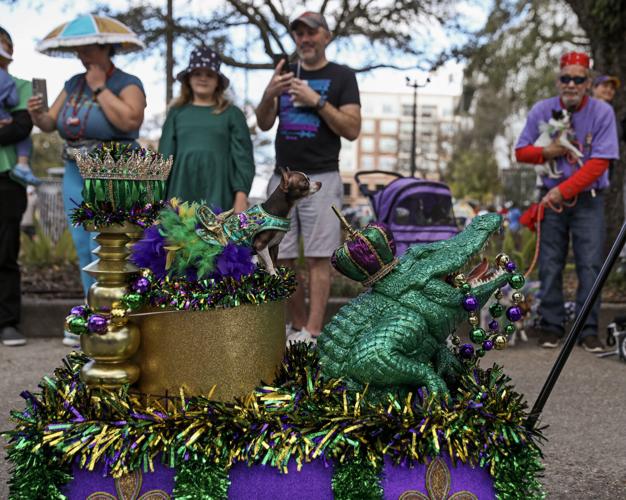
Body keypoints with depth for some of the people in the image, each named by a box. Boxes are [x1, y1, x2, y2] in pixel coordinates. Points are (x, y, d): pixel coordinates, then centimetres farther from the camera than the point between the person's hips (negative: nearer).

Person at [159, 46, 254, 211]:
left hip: (218, 193, -2)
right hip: (182, 192, 2)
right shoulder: (177, 112, 13)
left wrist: (241, 195, -8)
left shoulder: (231, 113, 6)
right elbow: (165, 155, 11)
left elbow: (243, 157, 2)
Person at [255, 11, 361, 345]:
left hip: (320, 179, -5)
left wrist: (317, 101, -16)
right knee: (282, 258, 4)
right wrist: (268, 96, -10)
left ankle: (312, 333, -10)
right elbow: (263, 125, 10)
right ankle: (297, 326, 14)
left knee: (318, 258, -8)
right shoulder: (285, 74, 17)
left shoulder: (341, 77, 4)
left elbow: (352, 130, -6)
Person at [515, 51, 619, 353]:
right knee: (550, 265, 2)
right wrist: (546, 152, -15)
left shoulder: (602, 112, -7)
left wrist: (563, 191, -18)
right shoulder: (542, 110, 0)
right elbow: (521, 152, 6)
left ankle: (589, 331, 2)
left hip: (588, 199, -2)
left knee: (590, 265, -5)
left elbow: (599, 163, -12)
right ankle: (551, 326, 11)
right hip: (552, 197, 2)